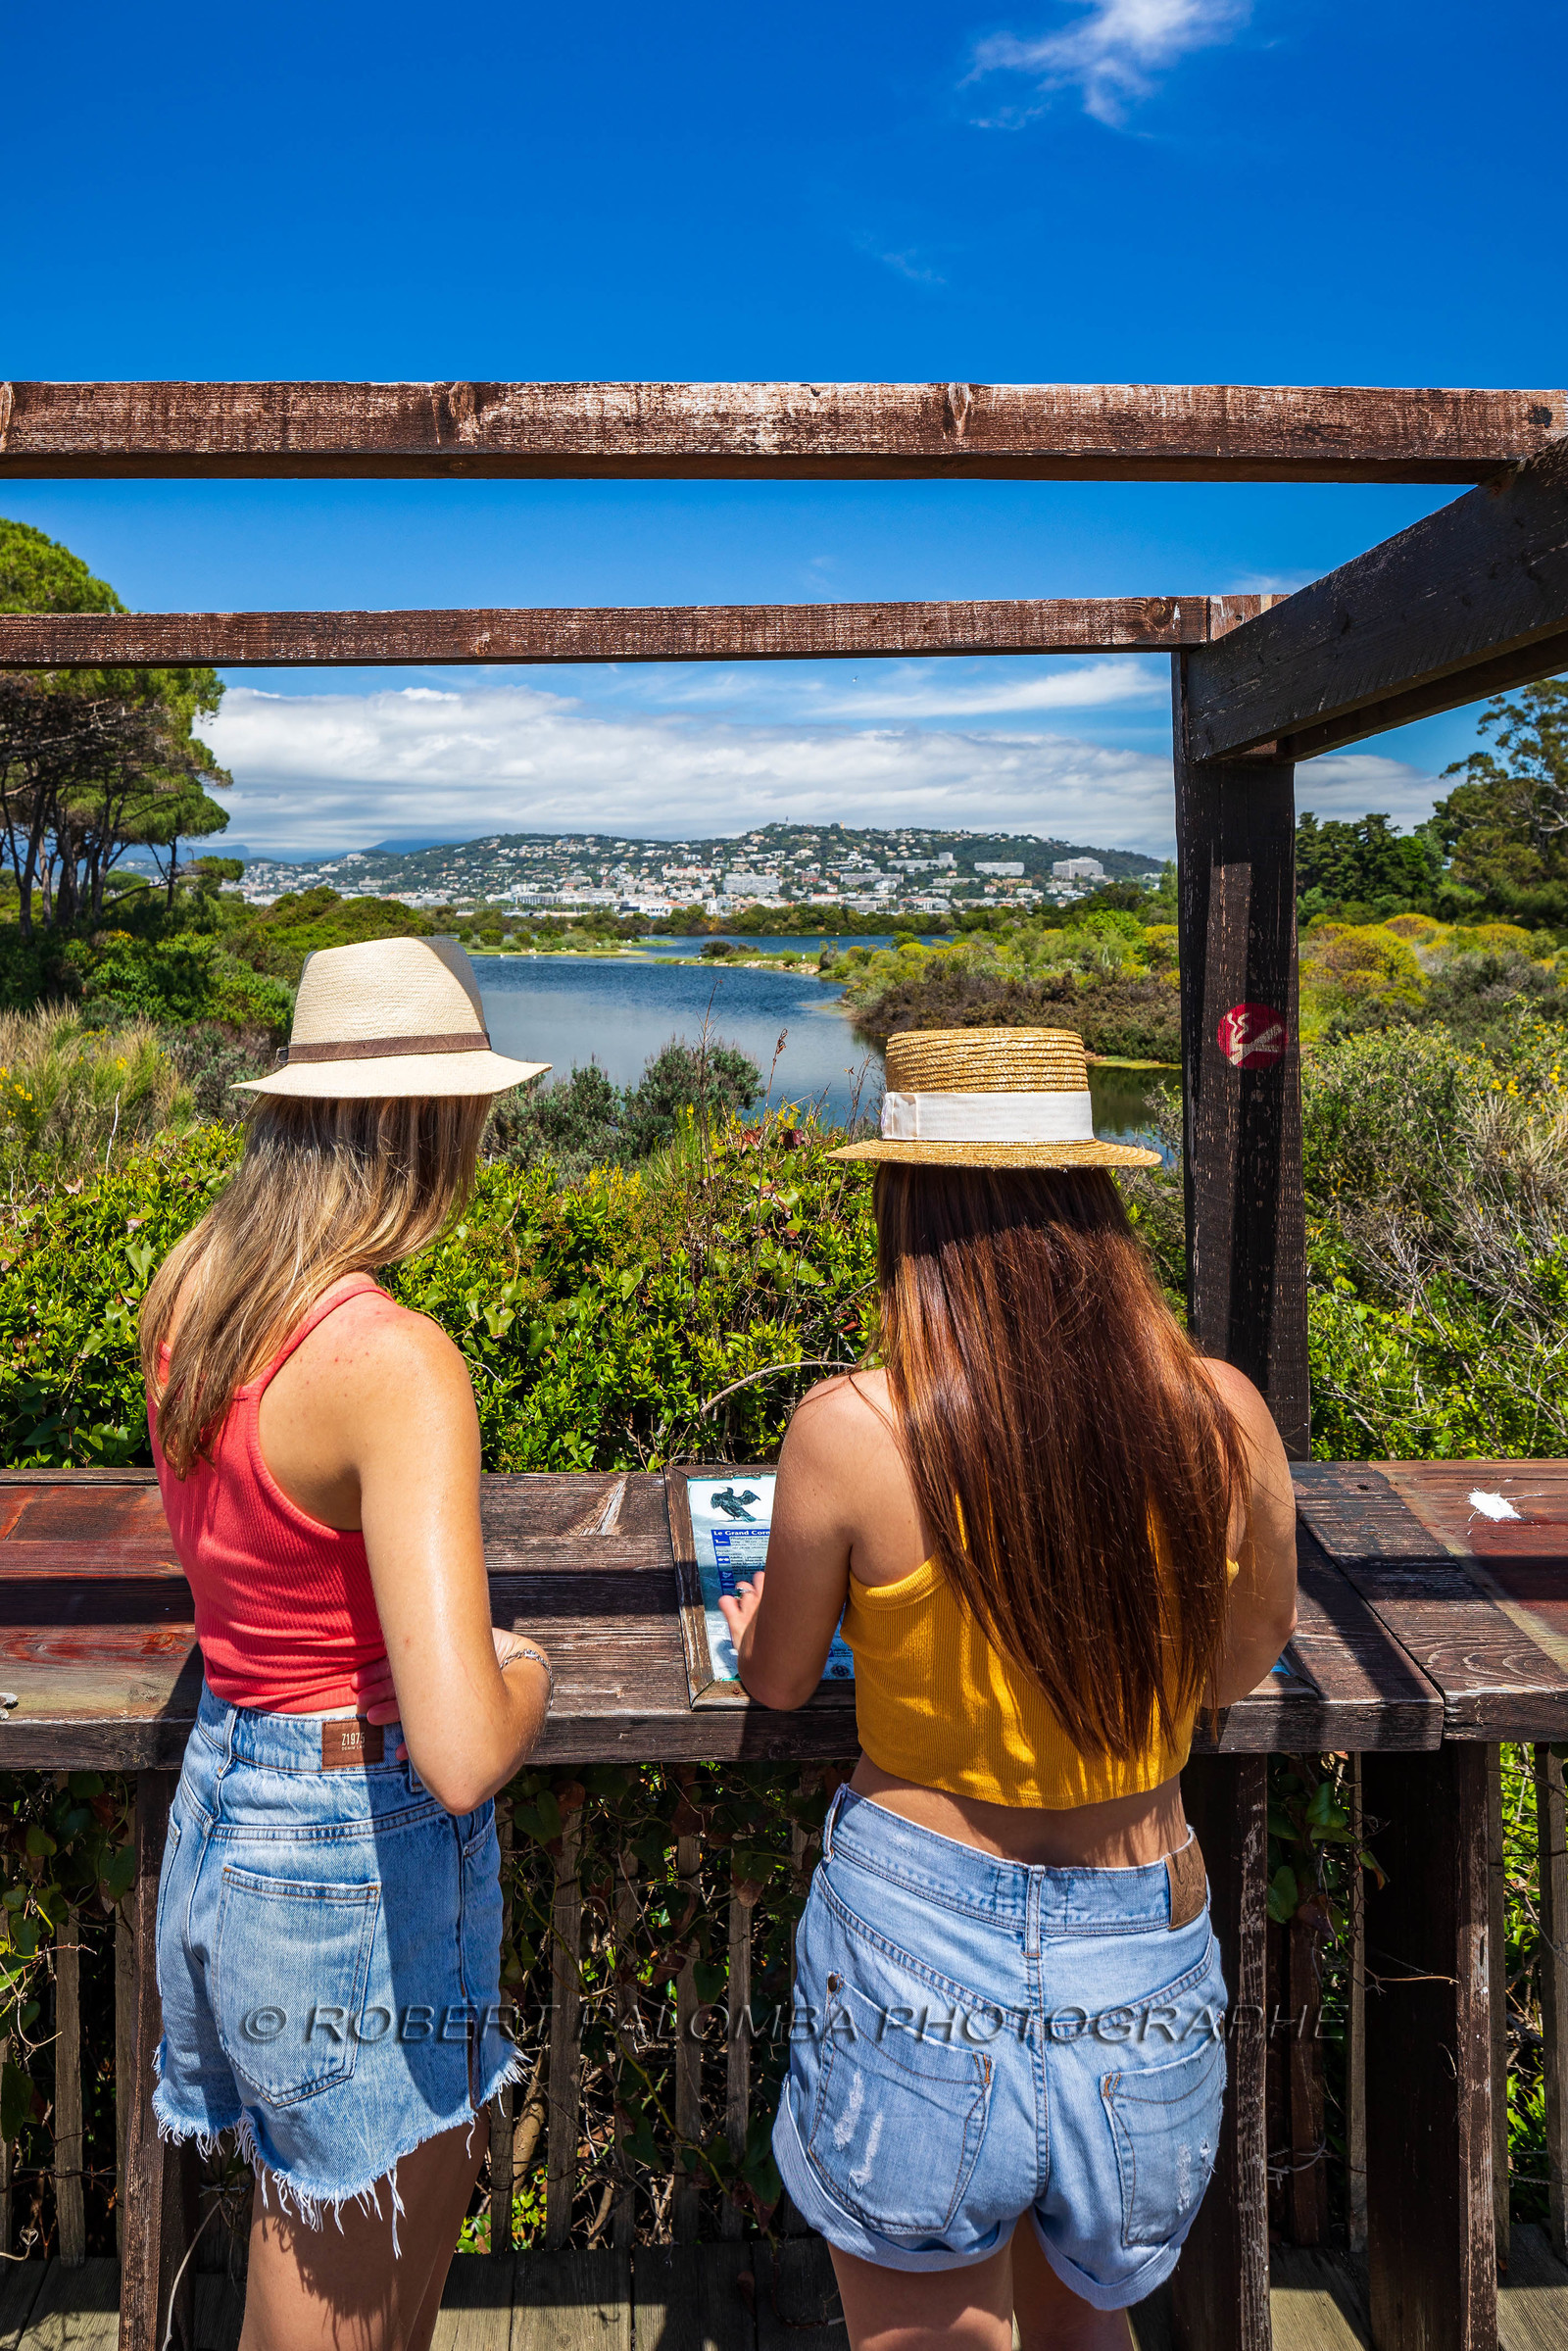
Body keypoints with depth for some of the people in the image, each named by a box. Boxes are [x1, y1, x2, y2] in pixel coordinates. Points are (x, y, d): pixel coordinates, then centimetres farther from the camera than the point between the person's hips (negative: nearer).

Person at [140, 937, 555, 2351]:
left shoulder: (185, 1291, -3)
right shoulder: (395, 1361, -28)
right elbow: (463, 1755, -32)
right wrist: (525, 1675, -12)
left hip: (221, 1810, 8)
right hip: (363, 1861, -8)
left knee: (313, 2232, 29)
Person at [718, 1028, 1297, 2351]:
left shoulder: (850, 1432, -20)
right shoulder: (1225, 1415, -12)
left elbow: (779, 1682, -2)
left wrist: (754, 1628, 21)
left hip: (917, 1935, -3)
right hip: (1145, 1948, 3)